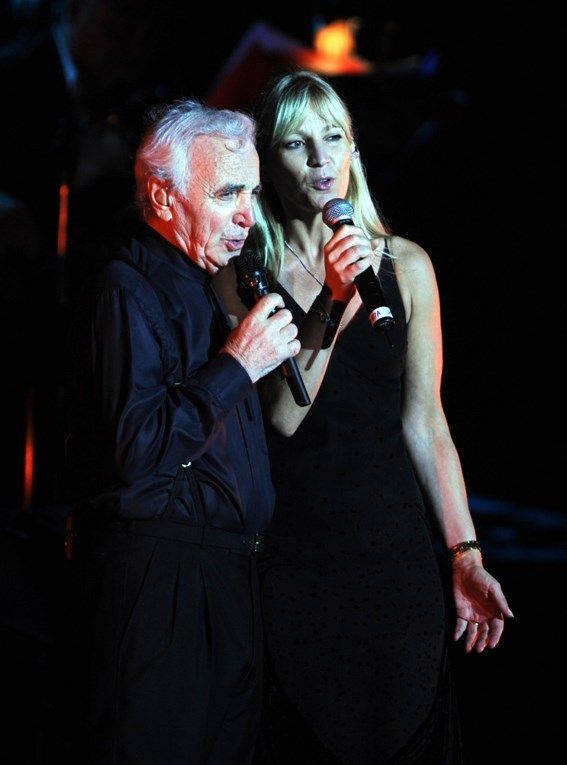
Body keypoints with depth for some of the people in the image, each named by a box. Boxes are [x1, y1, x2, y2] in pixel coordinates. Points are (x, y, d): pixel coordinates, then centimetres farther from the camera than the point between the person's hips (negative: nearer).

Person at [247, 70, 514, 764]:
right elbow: (281, 417, -10)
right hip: (288, 546, -2)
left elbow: (423, 422, 6)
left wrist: (465, 557, 2)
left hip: (393, 548, 2)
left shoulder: (405, 265, 5)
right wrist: (333, 303, -20)